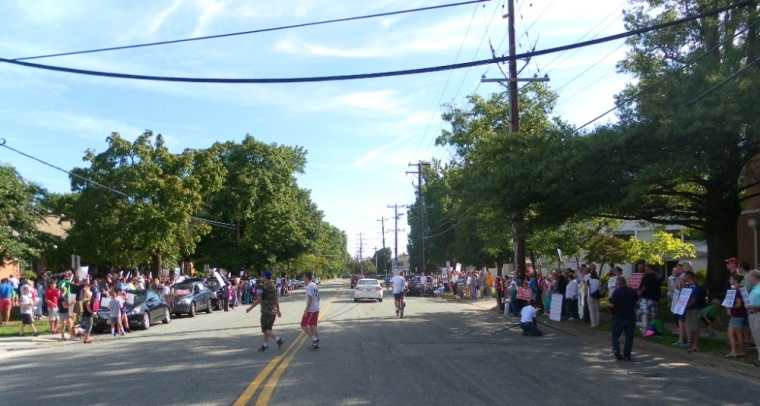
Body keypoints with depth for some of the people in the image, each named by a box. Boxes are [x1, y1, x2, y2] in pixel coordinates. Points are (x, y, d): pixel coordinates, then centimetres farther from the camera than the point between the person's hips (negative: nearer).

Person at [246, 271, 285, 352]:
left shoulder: (263, 287, -13)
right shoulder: (273, 286, 11)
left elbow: (259, 299, -15)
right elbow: (276, 299, 14)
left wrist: (250, 308, -8)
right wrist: (278, 310, 20)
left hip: (266, 311, -8)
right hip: (273, 311, 8)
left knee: (265, 329, -5)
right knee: (267, 328, 16)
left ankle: (279, 340, -20)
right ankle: (265, 345, 18)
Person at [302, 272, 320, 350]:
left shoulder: (309, 286, -17)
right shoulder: (315, 285, 13)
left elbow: (310, 299, -22)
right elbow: (318, 297, 19)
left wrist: (306, 310, -20)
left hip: (310, 310, -9)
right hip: (316, 309, 9)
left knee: (303, 325, -3)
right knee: (312, 326, 13)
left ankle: (315, 339, -8)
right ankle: (315, 344, 14)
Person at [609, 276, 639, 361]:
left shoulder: (616, 292, -11)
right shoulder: (633, 292, 0)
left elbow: (612, 304, -13)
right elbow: (637, 303, 8)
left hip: (619, 317, -2)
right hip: (630, 317, 2)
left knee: (615, 335, 12)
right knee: (629, 337, 8)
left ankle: (616, 349, -9)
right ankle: (627, 355, 6)